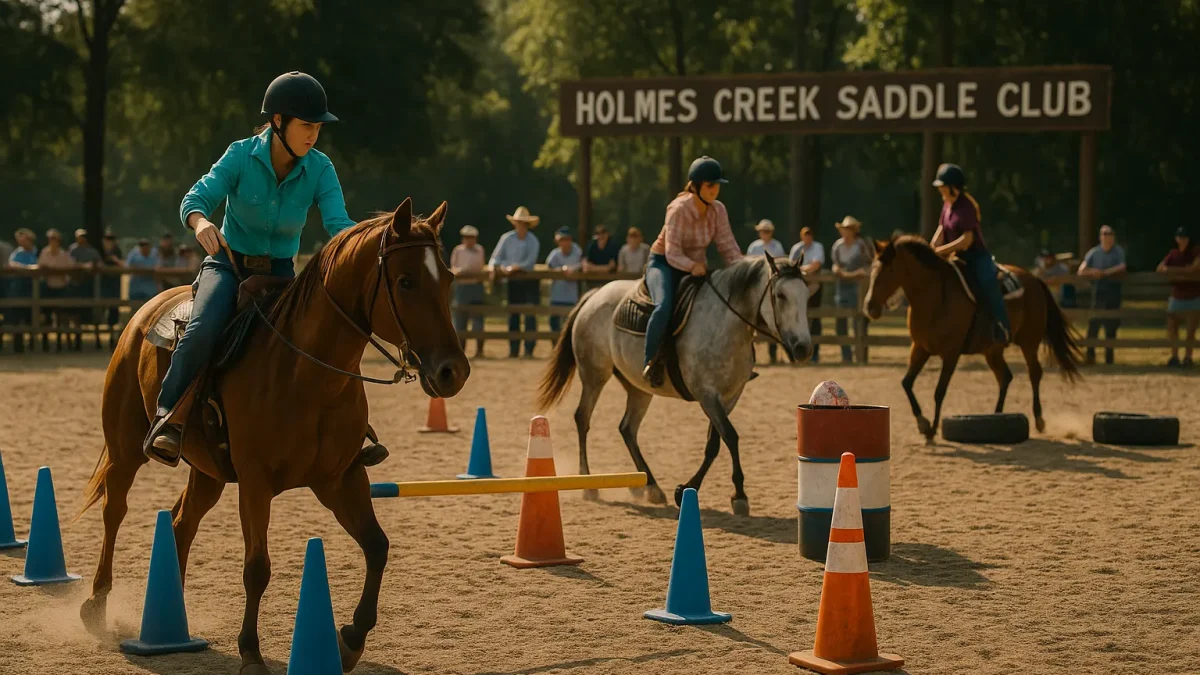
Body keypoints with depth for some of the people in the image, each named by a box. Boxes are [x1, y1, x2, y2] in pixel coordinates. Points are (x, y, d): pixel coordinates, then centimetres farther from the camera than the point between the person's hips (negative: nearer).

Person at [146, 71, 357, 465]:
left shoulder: (320, 170, -8)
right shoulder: (242, 156, -13)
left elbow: (338, 222, -18)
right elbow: (196, 199, -19)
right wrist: (201, 223, -44)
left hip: (280, 272, 3)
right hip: (229, 262, -3)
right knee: (205, 328, -32)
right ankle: (165, 420, -21)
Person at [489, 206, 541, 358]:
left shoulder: (533, 241, -7)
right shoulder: (506, 238, -1)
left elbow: (529, 263, -16)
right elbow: (496, 257, -1)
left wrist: (512, 268, -23)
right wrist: (494, 267, -20)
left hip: (529, 281, -2)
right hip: (513, 282, 2)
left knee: (530, 316, -5)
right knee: (513, 316, 5)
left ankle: (529, 350, -2)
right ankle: (513, 350, 10)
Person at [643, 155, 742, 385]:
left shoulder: (718, 210, -5)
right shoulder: (678, 209, -22)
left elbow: (728, 247, -5)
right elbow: (673, 254, -25)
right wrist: (693, 266, -42)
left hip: (696, 267, 6)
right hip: (664, 265, -6)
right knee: (664, 308, -35)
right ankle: (651, 361, -20)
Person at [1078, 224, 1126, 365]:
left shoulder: (1118, 251, 2)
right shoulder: (1094, 252, 6)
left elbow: (1121, 267, -15)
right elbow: (1082, 270, 0)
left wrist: (1104, 272, -22)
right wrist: (1091, 272, -21)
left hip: (1113, 292, -1)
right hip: (1097, 292, 1)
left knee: (1111, 327, 2)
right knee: (1093, 325, -4)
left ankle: (1109, 357, 9)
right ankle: (1090, 355, 0)